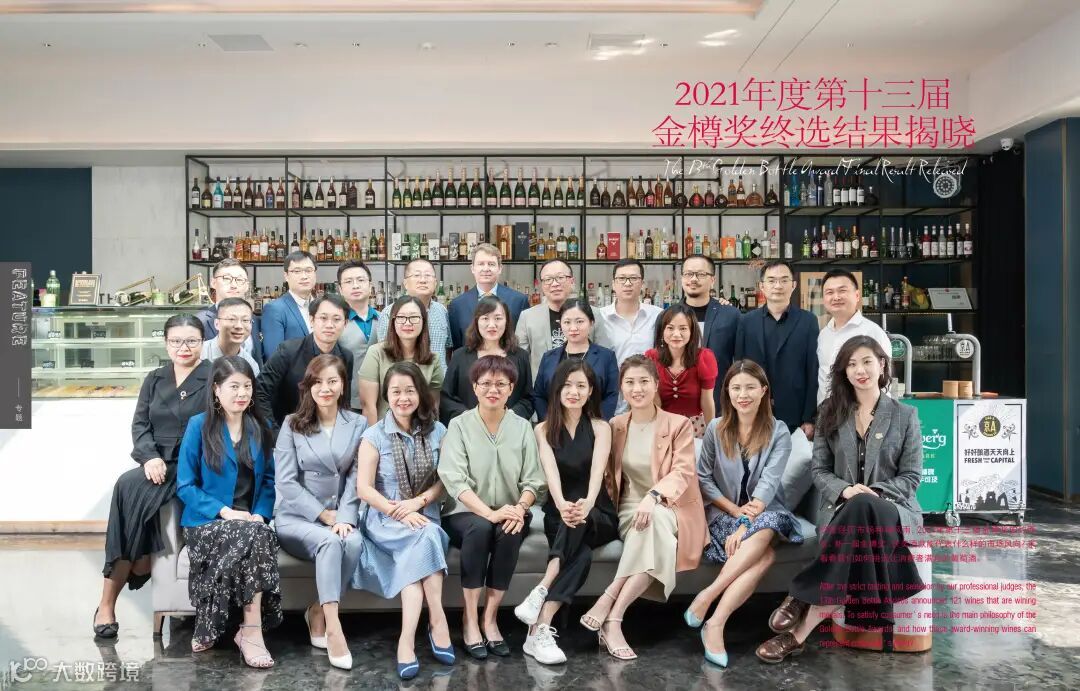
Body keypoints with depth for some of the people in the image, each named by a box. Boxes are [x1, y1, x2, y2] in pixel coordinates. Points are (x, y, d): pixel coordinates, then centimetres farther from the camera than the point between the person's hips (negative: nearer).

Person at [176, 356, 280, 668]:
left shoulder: (259, 428, 10)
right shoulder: (199, 426, -2)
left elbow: (268, 480, 9)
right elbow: (185, 485, -4)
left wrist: (259, 515, -9)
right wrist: (225, 511, -16)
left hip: (250, 519, 3)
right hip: (208, 520, -3)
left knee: (262, 534, -33)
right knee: (253, 538, -34)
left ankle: (250, 630, -25)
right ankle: (252, 630, -26)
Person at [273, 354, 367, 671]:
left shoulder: (359, 425, 9)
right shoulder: (292, 425, 4)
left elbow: (356, 478, 1)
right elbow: (286, 483, -3)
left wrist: (345, 518, -15)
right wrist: (325, 515, -11)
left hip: (339, 517, 2)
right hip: (296, 517, -2)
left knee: (354, 542, -32)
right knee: (330, 542, -34)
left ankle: (318, 612, -12)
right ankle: (333, 627, -34)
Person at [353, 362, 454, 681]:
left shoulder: (437, 432, 7)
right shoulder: (374, 435, 0)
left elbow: (444, 481, 4)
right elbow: (364, 489, -5)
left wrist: (417, 502, -14)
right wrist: (397, 512, -19)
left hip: (424, 516, 2)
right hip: (386, 520, -2)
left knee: (421, 545, -33)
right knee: (426, 538, -33)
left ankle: (407, 638, -32)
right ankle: (437, 621, -30)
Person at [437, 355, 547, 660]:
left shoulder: (522, 427, 6)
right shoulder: (459, 425, -2)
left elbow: (533, 481, 0)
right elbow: (454, 480, -14)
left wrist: (519, 508, -22)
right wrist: (489, 512, -28)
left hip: (510, 514, 2)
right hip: (465, 513, -2)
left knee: (509, 532, -31)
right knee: (481, 528, -33)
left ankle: (490, 618, -18)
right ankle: (469, 621, -22)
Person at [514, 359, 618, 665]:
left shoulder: (601, 428, 4)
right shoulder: (543, 429, 5)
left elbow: (597, 471, -16)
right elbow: (551, 472, -15)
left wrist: (587, 504, -40)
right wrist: (562, 504, -39)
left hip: (598, 517, 0)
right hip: (558, 514, 0)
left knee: (580, 522, -38)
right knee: (581, 554, -35)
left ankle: (540, 591, -45)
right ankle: (540, 632, -39)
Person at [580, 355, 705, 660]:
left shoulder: (679, 425, 3)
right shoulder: (614, 427, 13)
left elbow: (683, 472, -11)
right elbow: (608, 476, 15)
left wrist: (653, 497, -30)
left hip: (670, 510, -1)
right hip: (629, 509, 1)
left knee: (654, 522, -38)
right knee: (651, 530, -35)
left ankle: (607, 606, -37)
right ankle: (613, 621, -37)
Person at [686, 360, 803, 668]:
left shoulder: (779, 432, -2)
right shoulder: (716, 429, 2)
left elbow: (768, 484, -13)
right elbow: (703, 479, 1)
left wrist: (745, 524, -25)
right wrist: (735, 510, -13)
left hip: (765, 513, 1)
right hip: (723, 511, 0)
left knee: (762, 535, -37)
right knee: (764, 556, -32)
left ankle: (707, 596, -33)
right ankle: (715, 624, -31)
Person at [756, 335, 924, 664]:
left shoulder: (905, 415, 7)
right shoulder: (830, 412, 11)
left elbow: (911, 476, 2)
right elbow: (819, 470, 7)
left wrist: (873, 493, -16)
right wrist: (845, 490, -14)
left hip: (893, 508, 0)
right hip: (842, 508, 1)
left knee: (864, 510, -39)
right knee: (861, 519, -39)